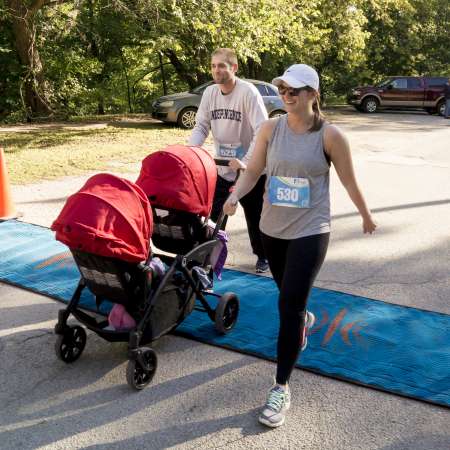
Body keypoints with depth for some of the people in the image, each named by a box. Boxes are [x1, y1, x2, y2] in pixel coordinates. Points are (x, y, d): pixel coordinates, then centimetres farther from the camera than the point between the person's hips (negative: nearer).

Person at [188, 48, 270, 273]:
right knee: (212, 217, 2)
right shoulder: (209, 92, -2)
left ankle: (263, 256, 33)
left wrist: (245, 161, -32)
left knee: (256, 218, 12)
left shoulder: (248, 92, -18)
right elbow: (201, 127, 3)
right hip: (221, 168, 4)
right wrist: (189, 150, -16)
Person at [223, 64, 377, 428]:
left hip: (310, 232, -4)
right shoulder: (270, 128, -4)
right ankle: (304, 318, 61)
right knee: (289, 295, 24)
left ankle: (281, 388, 2)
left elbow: (349, 181, -2)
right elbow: (253, 171, -2)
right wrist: (234, 196, -21)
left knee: (289, 306, -9)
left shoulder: (330, 135, -12)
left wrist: (366, 216, 11)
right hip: (272, 228, 4)